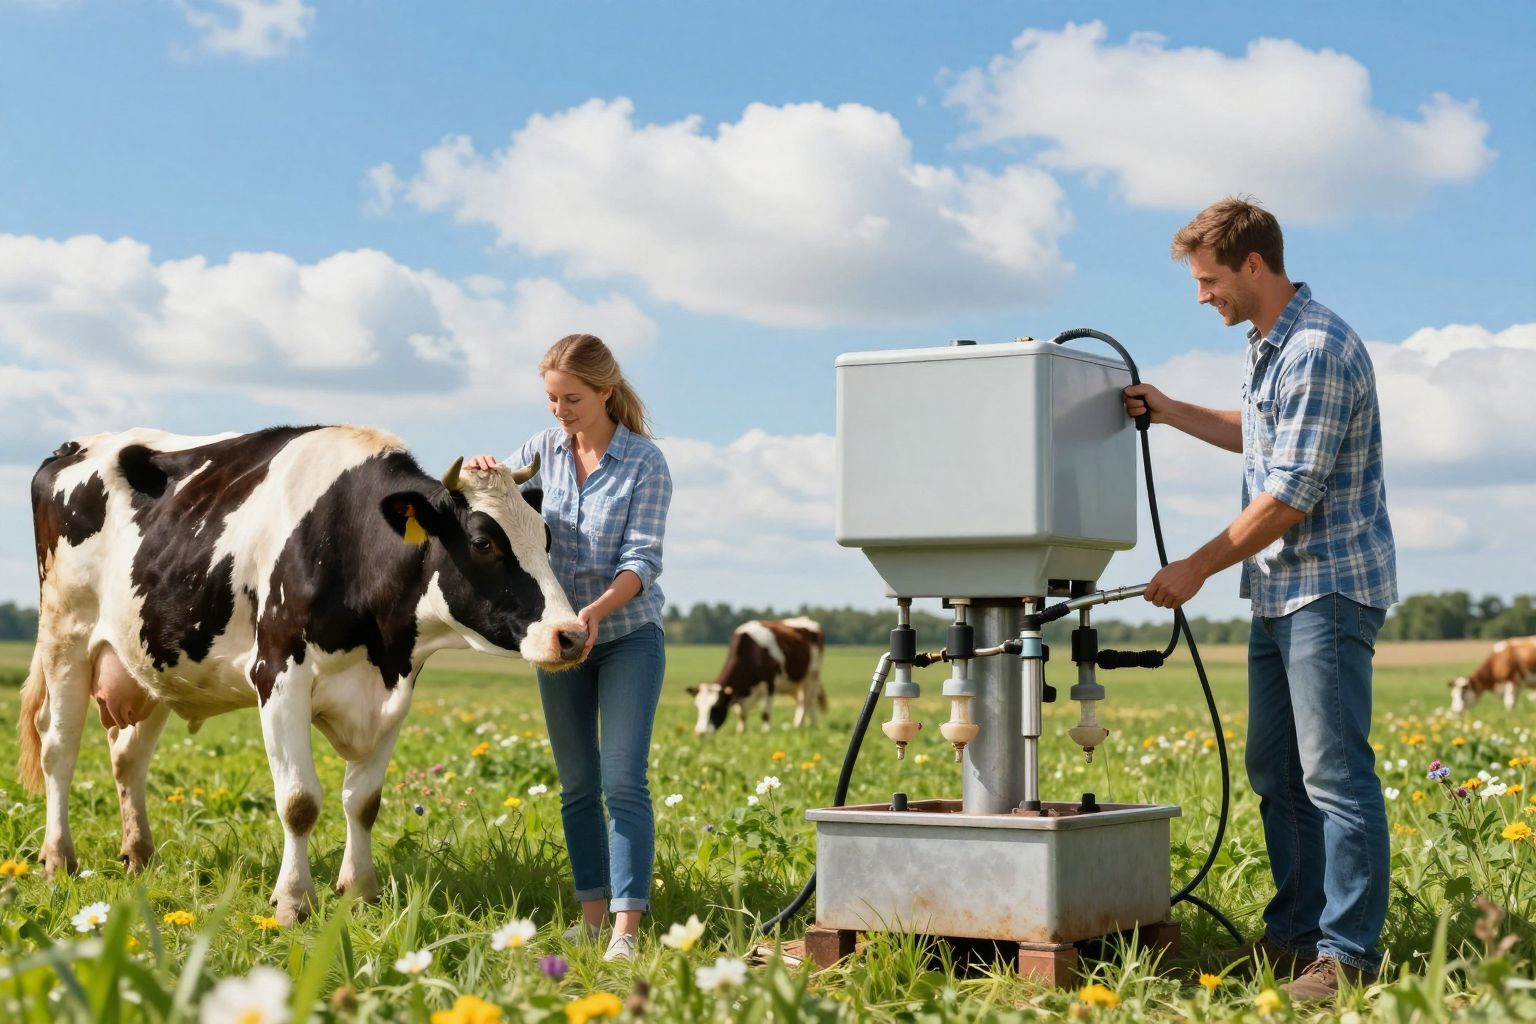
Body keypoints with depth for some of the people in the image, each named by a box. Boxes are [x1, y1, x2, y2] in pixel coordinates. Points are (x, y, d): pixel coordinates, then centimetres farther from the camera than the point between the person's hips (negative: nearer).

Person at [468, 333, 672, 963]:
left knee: (624, 781, -11)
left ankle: (626, 929, -12)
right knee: (577, 785, 9)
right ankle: (591, 914, 18)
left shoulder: (645, 462, -12)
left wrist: (598, 609, -35)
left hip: (628, 634, -4)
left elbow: (642, 558, -17)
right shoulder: (542, 451, 0)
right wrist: (476, 478, -16)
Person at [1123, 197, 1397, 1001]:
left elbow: (1293, 493, -21)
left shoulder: (1320, 351, -18)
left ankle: (1351, 952, -5)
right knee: (1275, 770, 13)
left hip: (1330, 587, -10)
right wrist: (1171, 412, 22)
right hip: (1279, 591, 10)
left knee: (1334, 774, -9)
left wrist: (1200, 567, -14)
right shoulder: (1266, 345, 14)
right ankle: (1295, 931, 22)